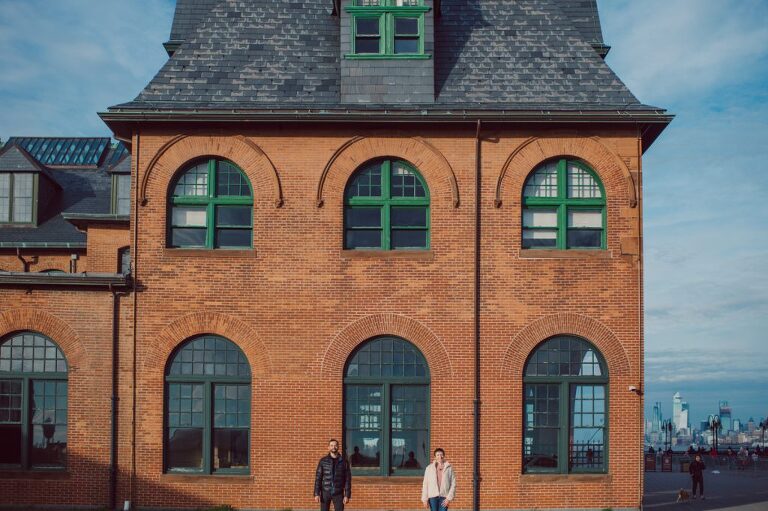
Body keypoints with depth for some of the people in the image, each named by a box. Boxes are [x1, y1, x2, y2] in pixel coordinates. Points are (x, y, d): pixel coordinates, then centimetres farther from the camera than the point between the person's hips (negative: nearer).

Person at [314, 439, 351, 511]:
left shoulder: (344, 462, 0)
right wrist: (316, 494, -9)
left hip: (338, 493, 0)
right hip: (325, 492, 0)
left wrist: (347, 495, -6)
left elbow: (348, 479, 0)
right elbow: (318, 478, -2)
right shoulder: (323, 461, 0)